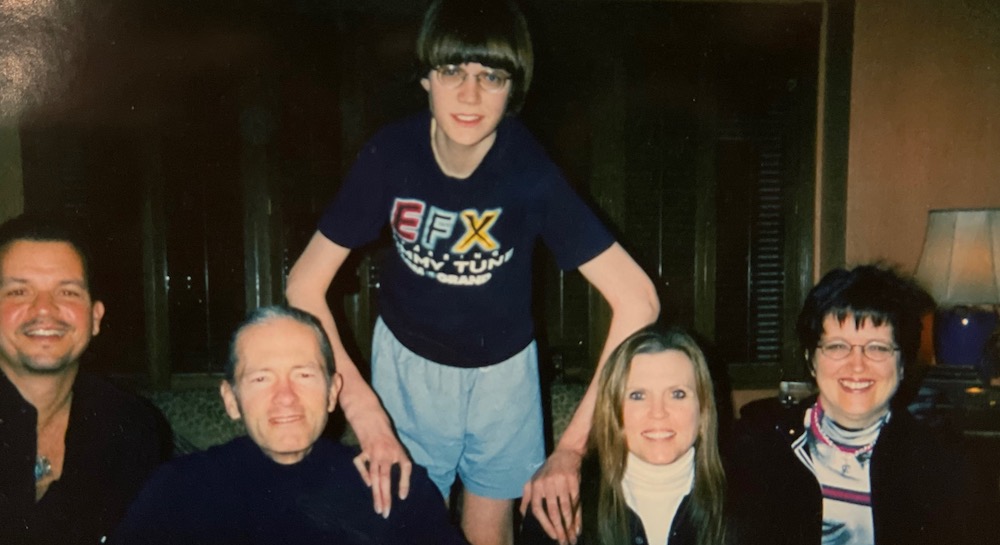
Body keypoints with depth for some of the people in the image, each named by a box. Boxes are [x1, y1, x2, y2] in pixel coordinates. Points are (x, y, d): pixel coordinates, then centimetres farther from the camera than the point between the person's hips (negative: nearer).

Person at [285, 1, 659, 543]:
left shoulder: (531, 173, -28)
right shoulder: (390, 155, -24)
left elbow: (636, 300, -30)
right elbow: (305, 285, -19)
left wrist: (573, 445, -31)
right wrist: (366, 414, -27)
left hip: (503, 368, 0)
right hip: (408, 361, 1)